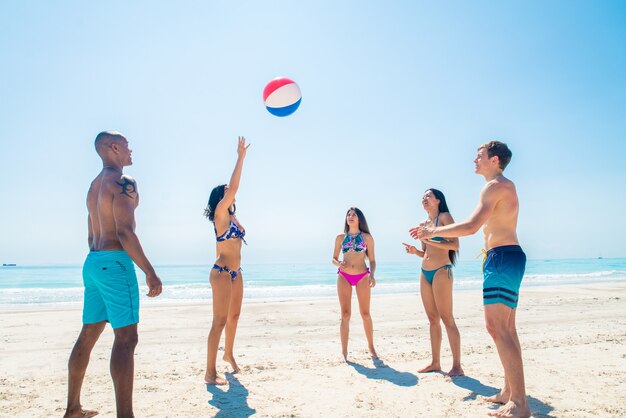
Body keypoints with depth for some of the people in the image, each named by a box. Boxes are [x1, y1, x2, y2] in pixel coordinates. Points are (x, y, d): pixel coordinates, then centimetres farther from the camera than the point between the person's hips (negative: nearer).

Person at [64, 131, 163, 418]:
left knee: (88, 335, 15)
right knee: (126, 338, -10)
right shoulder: (123, 182, -10)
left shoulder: (94, 186, 19)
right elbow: (124, 232, -19)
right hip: (115, 261, -10)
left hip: (93, 262, 10)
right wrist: (150, 272, -18)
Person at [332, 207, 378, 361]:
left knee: (365, 314, 4)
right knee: (345, 315, -1)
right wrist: (338, 263, -11)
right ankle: (344, 351, 5)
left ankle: (371, 347, 19)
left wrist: (372, 275, -11)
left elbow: (372, 260, 5)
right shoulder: (340, 237, 8)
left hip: (362, 277, -1)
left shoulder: (367, 237, 5)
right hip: (344, 277, 1)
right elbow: (334, 258, 11)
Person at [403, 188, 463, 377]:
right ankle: (435, 363, 15)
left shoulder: (445, 217, -3)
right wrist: (415, 251, 1)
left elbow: (455, 245, -13)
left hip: (441, 271, -7)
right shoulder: (423, 224, 17)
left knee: (446, 319, -7)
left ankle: (457, 366, -1)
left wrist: (429, 241, -18)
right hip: (425, 273, 7)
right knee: (432, 319, 9)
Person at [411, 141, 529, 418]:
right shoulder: (507, 186, 21)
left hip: (502, 258, -11)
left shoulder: (495, 186, -11)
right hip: (506, 257, 11)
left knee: (496, 327, -14)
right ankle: (509, 393, 21)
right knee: (505, 328, 13)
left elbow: (471, 226, -21)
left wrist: (432, 232, -11)